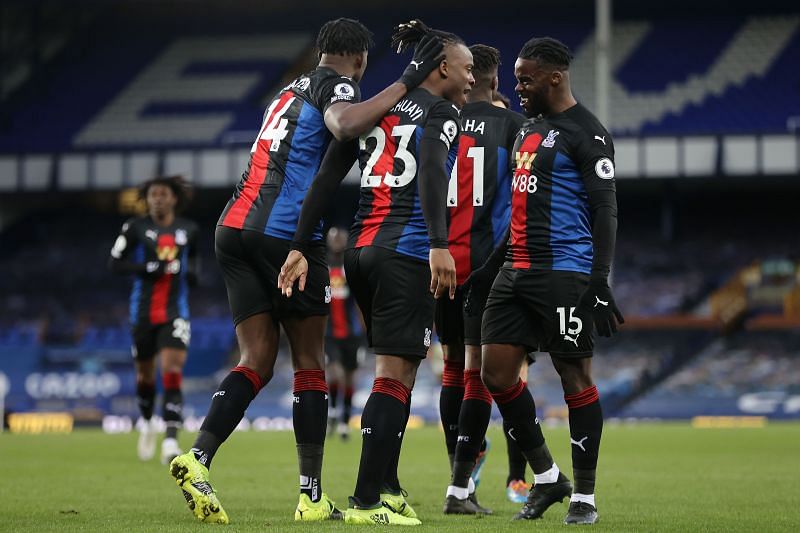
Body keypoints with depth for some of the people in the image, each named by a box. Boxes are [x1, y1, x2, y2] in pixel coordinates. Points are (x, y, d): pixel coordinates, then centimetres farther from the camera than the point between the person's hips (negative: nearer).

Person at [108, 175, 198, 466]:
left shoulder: (188, 230, 7)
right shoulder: (135, 228, -2)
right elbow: (114, 263, -4)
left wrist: (190, 272, 0)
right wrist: (149, 267, -17)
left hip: (175, 312, 0)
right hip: (143, 311, 0)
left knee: (172, 373, -16)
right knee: (145, 374, 13)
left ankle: (170, 442, -22)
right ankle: (147, 423, 42)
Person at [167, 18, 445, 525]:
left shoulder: (294, 89, 25)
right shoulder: (335, 84, -1)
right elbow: (345, 125, -24)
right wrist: (405, 83, -20)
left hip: (235, 229, 7)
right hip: (285, 232, -7)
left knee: (257, 362, 7)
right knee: (310, 364, 2)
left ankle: (197, 457, -14)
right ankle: (312, 495, 4)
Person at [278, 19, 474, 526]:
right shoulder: (442, 111, 0)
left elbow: (328, 178, 12)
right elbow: (432, 169, -19)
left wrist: (300, 247, 10)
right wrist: (440, 245, -28)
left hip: (361, 250, 8)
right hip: (407, 251, -7)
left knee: (398, 372, 19)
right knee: (395, 376, -6)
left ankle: (387, 488, 22)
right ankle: (366, 503, -9)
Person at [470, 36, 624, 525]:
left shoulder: (587, 134, -8)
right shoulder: (530, 128, 19)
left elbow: (605, 211, -13)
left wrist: (600, 282, -20)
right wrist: (493, 267, 25)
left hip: (564, 274, -9)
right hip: (517, 273, 9)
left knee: (576, 378, -3)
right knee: (496, 374, 4)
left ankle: (585, 497, 5)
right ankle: (546, 476, 17)